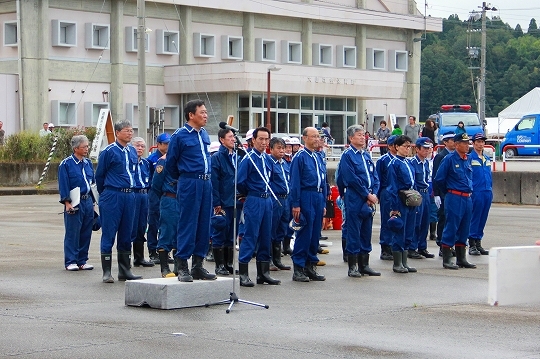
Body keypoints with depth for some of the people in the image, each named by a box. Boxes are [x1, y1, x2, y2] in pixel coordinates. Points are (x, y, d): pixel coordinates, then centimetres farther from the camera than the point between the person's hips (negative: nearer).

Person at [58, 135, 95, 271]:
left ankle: (82, 261, 15)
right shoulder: (66, 164, -6)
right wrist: (67, 203, -14)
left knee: (86, 233, 8)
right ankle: (70, 262, 3)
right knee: (72, 233, -3)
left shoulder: (88, 163, 12)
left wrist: (93, 201, 15)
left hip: (88, 201, 6)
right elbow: (63, 185, -8)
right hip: (75, 203, -6)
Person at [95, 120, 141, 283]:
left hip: (129, 196, 6)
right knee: (108, 234, -3)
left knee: (126, 234, 10)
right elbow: (99, 175, 0)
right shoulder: (109, 151, -8)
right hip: (112, 196, -6)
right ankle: (106, 272, -1)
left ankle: (125, 270, 16)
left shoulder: (132, 151, 11)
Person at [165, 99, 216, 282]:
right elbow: (171, 163, 0)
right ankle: (182, 266, -1)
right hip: (189, 184, -7)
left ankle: (198, 265, 15)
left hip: (206, 184, 7)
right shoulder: (179, 135, -8)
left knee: (204, 225, 8)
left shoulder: (204, 134, 12)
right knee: (187, 225, -5)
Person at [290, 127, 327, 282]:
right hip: (306, 198, -7)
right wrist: (295, 205, -15)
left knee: (315, 234, 9)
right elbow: (295, 182, -11)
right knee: (304, 233, -6)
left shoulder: (319, 158, 16)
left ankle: (311, 266, 16)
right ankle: (298, 269, 0)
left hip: (319, 198, 7)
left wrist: (324, 203, 17)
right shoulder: (299, 157, -7)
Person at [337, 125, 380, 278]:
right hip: (355, 199, -7)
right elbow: (352, 179, -14)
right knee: (354, 232, -3)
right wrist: (367, 195, -12)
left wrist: (374, 194, -4)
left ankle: (364, 265, 17)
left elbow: (375, 176, 13)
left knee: (366, 232, 10)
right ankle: (352, 267, 2)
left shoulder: (367, 155, 15)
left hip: (369, 199, 7)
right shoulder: (347, 155, -7)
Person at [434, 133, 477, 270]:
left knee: (464, 229, 11)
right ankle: (446, 260, 0)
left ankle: (461, 258, 18)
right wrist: (449, 191, 7)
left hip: (467, 198, 7)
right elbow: (439, 179, -5)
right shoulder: (449, 159, -9)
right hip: (454, 198, -7)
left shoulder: (468, 160, 12)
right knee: (451, 228, -5)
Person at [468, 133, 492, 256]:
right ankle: (472, 245, 2)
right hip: (476, 193, -7)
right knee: (474, 218, -3)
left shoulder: (487, 159, 16)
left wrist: (491, 190, 15)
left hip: (488, 193, 7)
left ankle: (478, 243, 17)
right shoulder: (469, 158, -5)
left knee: (483, 219, 10)